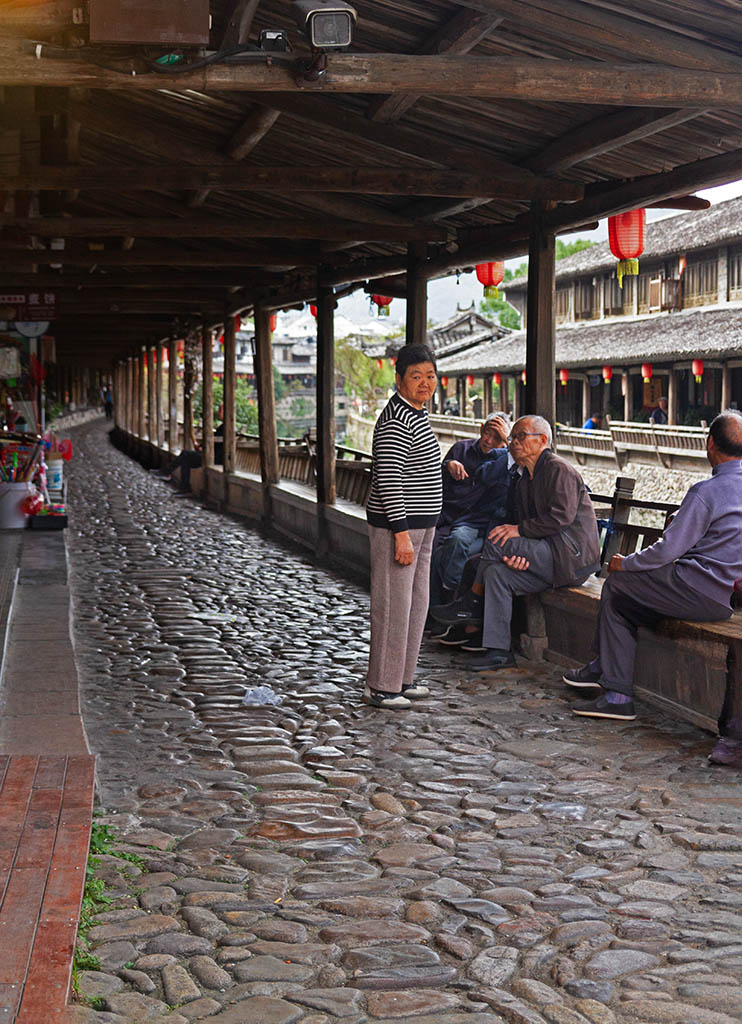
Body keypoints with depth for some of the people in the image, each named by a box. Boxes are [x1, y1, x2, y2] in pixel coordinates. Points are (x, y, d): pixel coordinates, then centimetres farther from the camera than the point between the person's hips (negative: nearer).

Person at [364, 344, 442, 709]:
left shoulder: (416, 414, 14)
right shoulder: (395, 421, -18)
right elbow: (388, 480, -22)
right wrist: (402, 534, -24)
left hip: (419, 525, 11)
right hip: (396, 526, -11)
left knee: (417, 603, 15)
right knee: (394, 605, -6)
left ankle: (402, 678, 25)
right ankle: (380, 686, 2)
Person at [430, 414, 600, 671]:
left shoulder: (559, 469, -10)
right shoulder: (524, 481, 19)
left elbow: (561, 517, -22)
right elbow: (525, 524, 16)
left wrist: (519, 530, -19)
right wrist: (516, 555, -6)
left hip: (572, 556, -9)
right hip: (550, 557, 9)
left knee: (497, 543, -19)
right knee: (497, 572, -11)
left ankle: (472, 603, 1)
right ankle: (499, 651, -10)